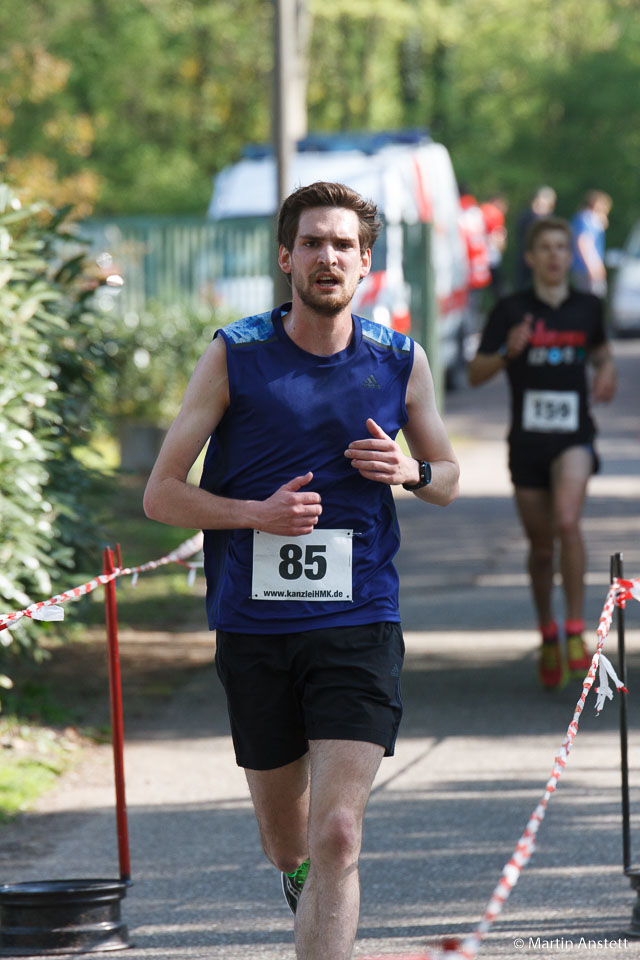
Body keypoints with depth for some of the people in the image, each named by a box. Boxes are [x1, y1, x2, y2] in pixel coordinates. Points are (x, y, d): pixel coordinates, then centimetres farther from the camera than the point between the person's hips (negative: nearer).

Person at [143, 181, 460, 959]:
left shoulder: (401, 362, 3)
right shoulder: (234, 355, -2)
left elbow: (448, 477, 18)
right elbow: (161, 494, 0)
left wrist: (412, 472, -6)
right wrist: (258, 512, -17)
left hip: (358, 624, 0)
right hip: (253, 626, 0)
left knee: (337, 835, -15)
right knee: (287, 843, 14)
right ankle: (305, 891, 49)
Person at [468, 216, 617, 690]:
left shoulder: (587, 308, 4)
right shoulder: (511, 310, -2)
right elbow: (476, 374, -2)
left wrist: (607, 370, 2)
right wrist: (508, 352, -21)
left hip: (574, 436, -1)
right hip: (527, 439, 1)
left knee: (567, 522, -25)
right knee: (541, 546, 8)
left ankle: (576, 630, -16)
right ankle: (548, 636, 30)